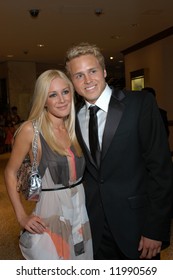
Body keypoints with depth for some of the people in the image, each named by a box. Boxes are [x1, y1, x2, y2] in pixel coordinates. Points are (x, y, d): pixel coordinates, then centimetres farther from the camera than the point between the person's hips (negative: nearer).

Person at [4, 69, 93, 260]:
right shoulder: (31, 130, -13)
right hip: (49, 216, -5)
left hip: (81, 211, 5)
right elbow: (10, 172, -5)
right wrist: (21, 216, -7)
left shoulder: (74, 128, 2)